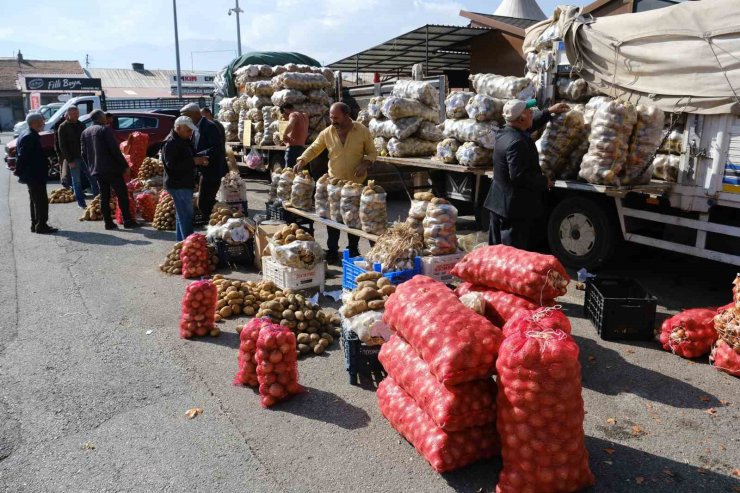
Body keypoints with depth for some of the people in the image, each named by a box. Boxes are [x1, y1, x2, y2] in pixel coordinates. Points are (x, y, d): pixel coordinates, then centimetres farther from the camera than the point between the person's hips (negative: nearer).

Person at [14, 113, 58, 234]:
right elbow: (22, 156, -21)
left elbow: (21, 156, 21)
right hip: (35, 175, -11)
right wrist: (19, 171, -16)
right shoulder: (30, 137, -19)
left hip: (33, 175, 11)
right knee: (42, 201, -7)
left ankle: (35, 225, 25)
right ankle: (41, 226, -4)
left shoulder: (28, 135, 14)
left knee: (35, 200, 17)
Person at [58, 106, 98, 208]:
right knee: (77, 181, 2)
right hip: (73, 158, -4)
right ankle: (81, 202, 7)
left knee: (92, 178, 4)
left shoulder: (81, 125, 10)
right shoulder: (63, 127, -5)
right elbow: (62, 146, -7)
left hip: (84, 156, 4)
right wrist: (69, 160, -13)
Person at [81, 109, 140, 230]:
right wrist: (125, 165, -13)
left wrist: (92, 166, 22)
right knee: (122, 194, -2)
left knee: (104, 196, 10)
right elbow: (115, 150, -15)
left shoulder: (85, 133, 13)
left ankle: (108, 222, 9)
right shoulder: (105, 129, -8)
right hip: (111, 168, -7)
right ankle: (128, 221, -5)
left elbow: (83, 154, 13)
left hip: (96, 170, 7)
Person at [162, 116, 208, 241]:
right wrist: (193, 161, -22)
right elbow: (171, 165, -24)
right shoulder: (170, 143, -17)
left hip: (185, 184, 10)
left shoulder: (184, 140, 15)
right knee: (186, 216, -10)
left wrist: (199, 160, 4)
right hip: (178, 185, -10)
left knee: (182, 215, 17)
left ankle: (182, 242, 26)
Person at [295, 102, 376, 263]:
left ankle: (353, 250, 26)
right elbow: (313, 149, 6)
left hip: (356, 183, -1)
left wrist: (366, 163, -18)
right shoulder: (327, 133, -3)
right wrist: (302, 160, -11)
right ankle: (332, 251, 14)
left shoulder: (362, 131, -7)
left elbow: (372, 152, 0)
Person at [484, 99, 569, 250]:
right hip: (516, 207, -10)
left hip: (498, 203, 10)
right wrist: (544, 182, -13)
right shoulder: (517, 143, -24)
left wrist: (549, 112, 32)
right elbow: (519, 176, -27)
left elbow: (530, 126, 27)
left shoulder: (504, 133, 7)